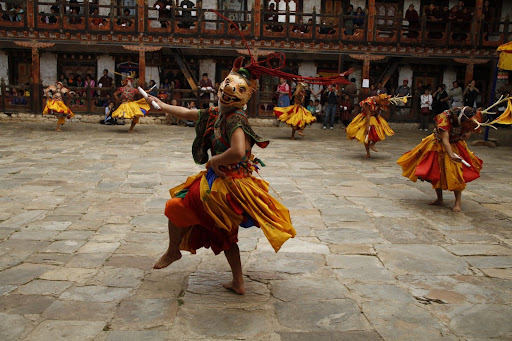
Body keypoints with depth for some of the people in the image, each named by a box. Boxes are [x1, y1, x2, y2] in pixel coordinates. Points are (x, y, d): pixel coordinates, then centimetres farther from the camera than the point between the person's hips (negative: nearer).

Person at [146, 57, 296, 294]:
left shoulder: (236, 119, -23)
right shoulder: (215, 114, 4)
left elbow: (238, 152, -37)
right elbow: (187, 113, 19)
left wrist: (212, 161, -21)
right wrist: (161, 105, 27)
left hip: (229, 184, -9)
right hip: (218, 180, 9)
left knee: (176, 207, 11)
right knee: (225, 233, 21)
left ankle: (173, 251, 36)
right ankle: (238, 282, 31)